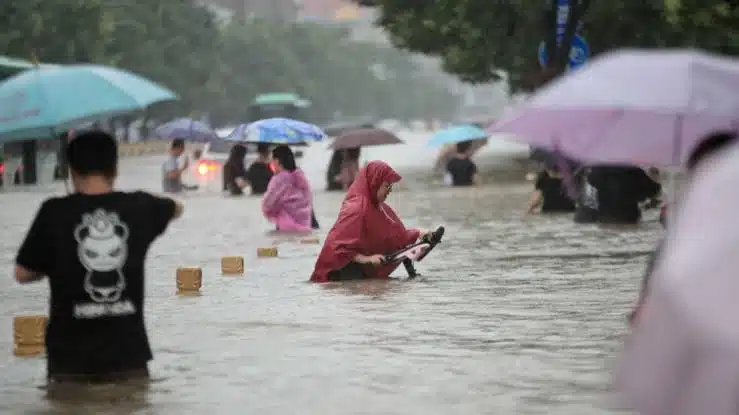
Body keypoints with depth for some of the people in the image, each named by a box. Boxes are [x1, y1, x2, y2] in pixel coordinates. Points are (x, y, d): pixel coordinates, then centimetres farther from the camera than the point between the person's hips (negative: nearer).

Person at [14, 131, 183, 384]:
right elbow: (176, 209, 23)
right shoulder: (138, 207, 0)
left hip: (71, 355, -2)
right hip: (128, 351, 2)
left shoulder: (54, 212, -9)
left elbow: (23, 274, -2)